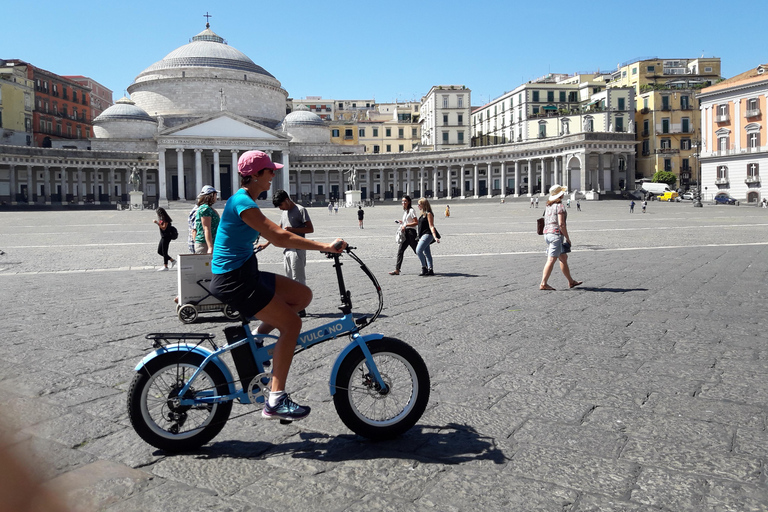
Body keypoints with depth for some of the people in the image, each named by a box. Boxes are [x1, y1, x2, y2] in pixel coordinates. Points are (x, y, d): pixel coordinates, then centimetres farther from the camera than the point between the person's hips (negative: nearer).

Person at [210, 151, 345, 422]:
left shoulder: (244, 200, 14)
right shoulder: (243, 203, -19)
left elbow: (275, 235, 17)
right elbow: (280, 238, -27)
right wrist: (324, 246, -27)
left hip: (245, 274, 10)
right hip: (233, 280, -10)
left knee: (303, 295, 7)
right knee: (291, 323, -12)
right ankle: (275, 401, -9)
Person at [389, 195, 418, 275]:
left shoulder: (411, 210, -9)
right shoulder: (405, 211, 17)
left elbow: (416, 222, -16)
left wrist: (405, 225, -20)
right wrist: (402, 222, 9)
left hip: (411, 232, -8)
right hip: (405, 232, 8)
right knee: (400, 250, -1)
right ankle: (397, 270, -2)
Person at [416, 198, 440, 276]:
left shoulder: (428, 214, -9)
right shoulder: (422, 214, 18)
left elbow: (431, 226, -16)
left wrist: (435, 237, -24)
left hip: (427, 235, -10)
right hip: (423, 236, 10)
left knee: (419, 250, -20)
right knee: (427, 253, 7)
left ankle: (424, 268, -13)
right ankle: (430, 270, 8)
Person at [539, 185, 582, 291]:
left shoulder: (548, 206, 15)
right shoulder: (559, 206, -11)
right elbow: (561, 224, -17)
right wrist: (568, 238, -10)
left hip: (547, 233, 9)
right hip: (556, 234, -9)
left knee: (563, 258, 17)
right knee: (551, 260, -7)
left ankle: (571, 282, 24)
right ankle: (543, 284, -8)